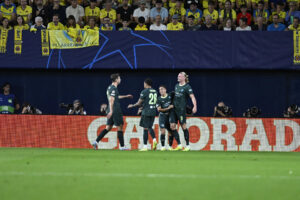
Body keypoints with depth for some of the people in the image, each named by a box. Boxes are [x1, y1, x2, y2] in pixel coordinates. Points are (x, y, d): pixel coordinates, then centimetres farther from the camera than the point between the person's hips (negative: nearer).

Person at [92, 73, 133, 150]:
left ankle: (96, 141, -2)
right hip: (116, 111, -9)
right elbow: (111, 100, -22)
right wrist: (111, 111, -27)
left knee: (108, 128, 8)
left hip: (112, 111, 9)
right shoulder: (113, 88, -13)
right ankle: (122, 146, 3)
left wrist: (126, 96, 42)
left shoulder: (110, 87, 17)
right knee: (120, 127, -1)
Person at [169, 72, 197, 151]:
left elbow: (192, 97, -16)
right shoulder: (176, 86, 14)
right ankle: (179, 145, 6)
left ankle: (188, 145, 4)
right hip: (174, 108, 7)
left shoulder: (187, 87, -7)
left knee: (183, 126, -4)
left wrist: (195, 106, -30)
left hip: (181, 109, -7)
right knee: (172, 126, 0)